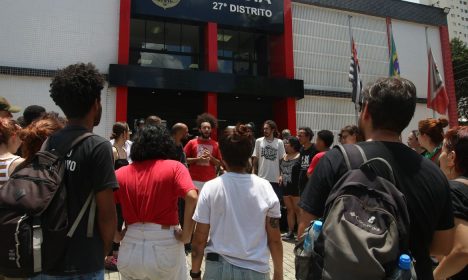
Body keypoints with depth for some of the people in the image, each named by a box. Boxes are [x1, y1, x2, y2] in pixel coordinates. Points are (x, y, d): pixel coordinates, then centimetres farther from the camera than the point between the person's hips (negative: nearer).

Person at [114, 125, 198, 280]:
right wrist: (186, 235, -10)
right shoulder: (174, 167, -5)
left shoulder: (121, 173, 2)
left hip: (131, 247, 3)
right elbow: (192, 198, -19)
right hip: (165, 245, -2)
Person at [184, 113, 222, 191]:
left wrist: (211, 157, -8)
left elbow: (219, 163, 10)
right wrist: (198, 159, -12)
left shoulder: (215, 144, 7)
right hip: (195, 180, -1)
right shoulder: (192, 143, 2)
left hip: (210, 181, 2)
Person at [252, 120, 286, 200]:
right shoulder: (258, 141, -1)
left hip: (275, 178, 0)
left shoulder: (279, 142, -1)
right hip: (262, 177, 0)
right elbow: (255, 160, 4)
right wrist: (254, 175, 2)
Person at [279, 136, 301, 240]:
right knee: (289, 210, 13)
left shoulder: (300, 156, -8)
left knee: (297, 210, -2)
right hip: (286, 187, 7)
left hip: (296, 187, -7)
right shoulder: (284, 157, 13)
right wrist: (280, 176, 7)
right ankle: (290, 232, 21)